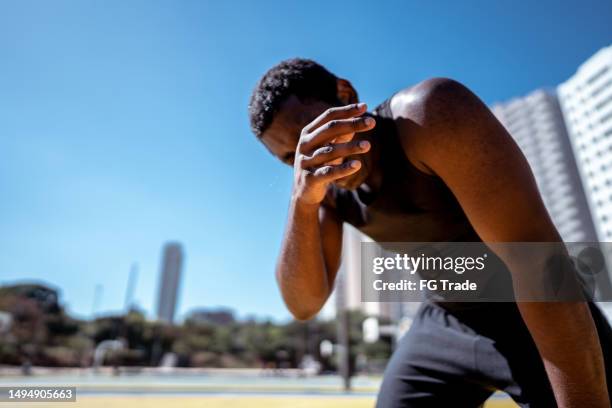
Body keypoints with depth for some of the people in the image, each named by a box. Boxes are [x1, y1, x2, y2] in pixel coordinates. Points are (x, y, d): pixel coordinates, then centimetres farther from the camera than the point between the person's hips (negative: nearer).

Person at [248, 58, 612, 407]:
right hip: (442, 326, 5)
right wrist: (303, 200, -31)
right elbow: (303, 304, -15)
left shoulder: (430, 111, -25)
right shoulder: (327, 189, -5)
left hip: (548, 319, -4)